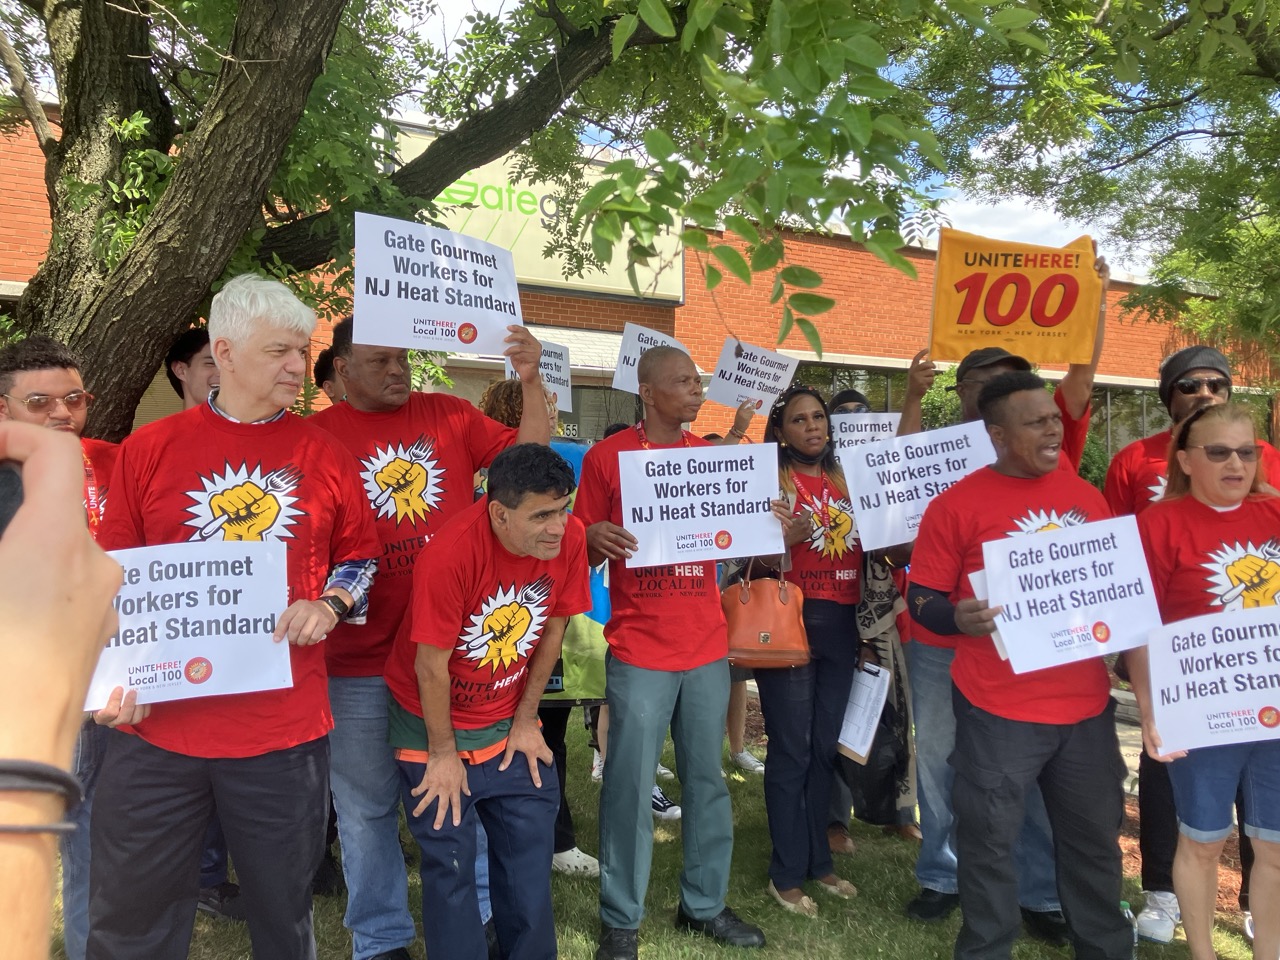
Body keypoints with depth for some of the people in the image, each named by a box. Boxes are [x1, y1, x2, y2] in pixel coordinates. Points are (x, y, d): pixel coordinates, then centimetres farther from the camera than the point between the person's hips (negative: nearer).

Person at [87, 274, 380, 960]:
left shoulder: (323, 455, 3)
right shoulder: (149, 448, 2)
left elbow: (360, 557, 12)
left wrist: (328, 606, -7)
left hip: (287, 729, 0)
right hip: (156, 724, 0)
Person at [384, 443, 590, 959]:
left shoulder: (569, 536, -17)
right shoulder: (449, 553, -31)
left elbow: (553, 628, -3)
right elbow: (431, 665, -21)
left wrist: (526, 719, 3)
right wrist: (443, 753, -10)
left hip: (508, 722, 4)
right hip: (435, 721, -4)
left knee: (530, 849, 10)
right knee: (451, 862, 4)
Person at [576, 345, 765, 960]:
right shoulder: (606, 457, -4)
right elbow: (584, 551, -1)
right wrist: (594, 540, -24)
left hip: (708, 648, 4)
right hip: (638, 653, -4)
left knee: (707, 779, 13)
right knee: (630, 786, 2)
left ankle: (704, 905, 29)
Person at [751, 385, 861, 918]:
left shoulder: (844, 480, 13)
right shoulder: (771, 480, -4)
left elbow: (867, 545, 20)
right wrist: (787, 536, -28)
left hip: (842, 625, 6)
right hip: (791, 621, -6)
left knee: (825, 747, 13)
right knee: (792, 748, 0)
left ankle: (818, 859, 27)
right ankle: (786, 873, 12)